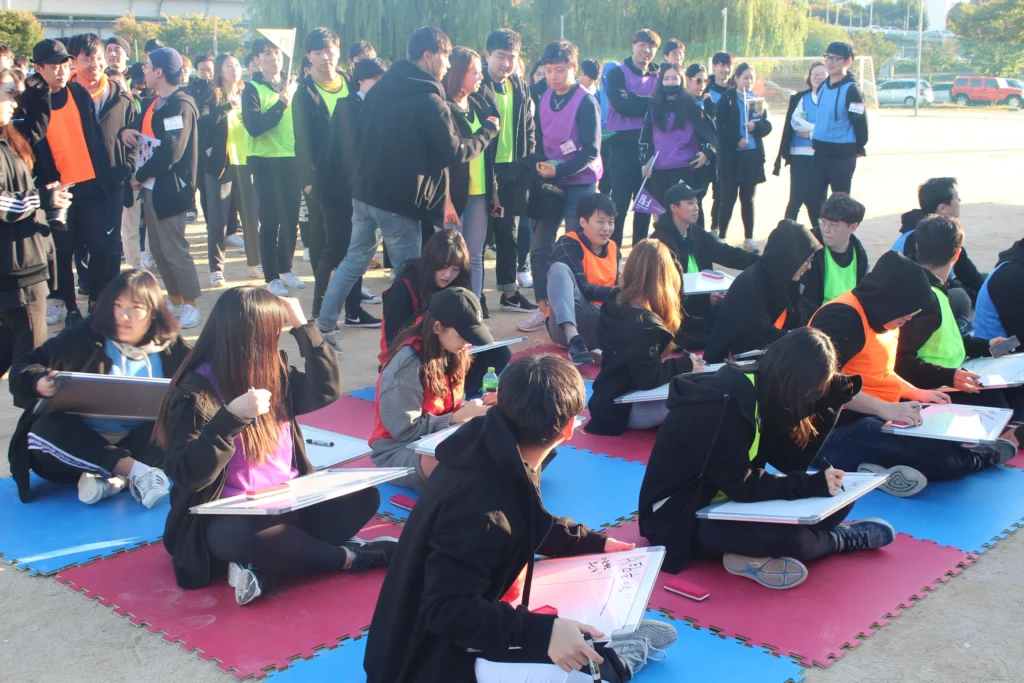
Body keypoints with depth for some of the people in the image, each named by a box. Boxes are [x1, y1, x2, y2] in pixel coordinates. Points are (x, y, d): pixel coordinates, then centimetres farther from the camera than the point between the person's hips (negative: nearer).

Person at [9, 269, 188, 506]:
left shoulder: (171, 349, 6)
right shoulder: (84, 337, 2)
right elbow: (24, 367, 3)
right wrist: (39, 383, -21)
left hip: (141, 443, 1)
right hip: (82, 442, 0)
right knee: (44, 431, -33)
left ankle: (115, 479, -44)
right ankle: (134, 470, -43)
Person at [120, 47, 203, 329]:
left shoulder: (180, 105, -14)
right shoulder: (152, 103, 15)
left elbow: (171, 151, -22)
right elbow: (139, 130, 22)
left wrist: (140, 175, -13)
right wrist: (126, 131, -2)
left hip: (170, 188, -9)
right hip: (151, 187, 9)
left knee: (174, 249, -5)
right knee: (158, 248, 13)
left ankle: (191, 306, 7)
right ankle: (175, 302, 23)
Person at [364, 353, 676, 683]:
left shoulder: (492, 453, -5)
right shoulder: (481, 505, -34)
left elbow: (532, 525, 15)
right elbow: (448, 610, -34)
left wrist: (595, 543, 12)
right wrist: (543, 632, -39)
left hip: (461, 610, 10)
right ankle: (612, 654, 4)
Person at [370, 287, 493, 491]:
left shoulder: (452, 353, 1)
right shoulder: (408, 362, -21)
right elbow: (404, 430, -18)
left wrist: (475, 405, -9)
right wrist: (460, 417, -19)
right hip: (398, 450, -8)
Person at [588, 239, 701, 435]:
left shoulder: (614, 304, 2)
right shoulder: (644, 324, -25)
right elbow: (649, 379, -25)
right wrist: (684, 365, -11)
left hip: (610, 400, 10)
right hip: (621, 411, -10)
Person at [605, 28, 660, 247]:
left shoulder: (659, 76, 13)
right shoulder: (618, 73, -2)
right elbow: (621, 104, -18)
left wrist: (634, 100, -14)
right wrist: (649, 103, -11)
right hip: (623, 145, -5)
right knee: (620, 203, -4)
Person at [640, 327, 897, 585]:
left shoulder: (762, 392, 1)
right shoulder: (724, 403, -25)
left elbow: (792, 462, 1)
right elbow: (739, 485, -28)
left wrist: (830, 404, -5)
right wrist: (813, 485, -28)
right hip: (681, 519, -9)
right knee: (783, 534, -33)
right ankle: (847, 539, -4)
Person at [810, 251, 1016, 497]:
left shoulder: (880, 318, 13)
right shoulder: (842, 317, -17)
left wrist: (916, 393, 15)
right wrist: (885, 408, -32)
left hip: (875, 418, 11)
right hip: (841, 429, -10)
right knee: (944, 459, -16)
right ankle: (977, 459, 12)